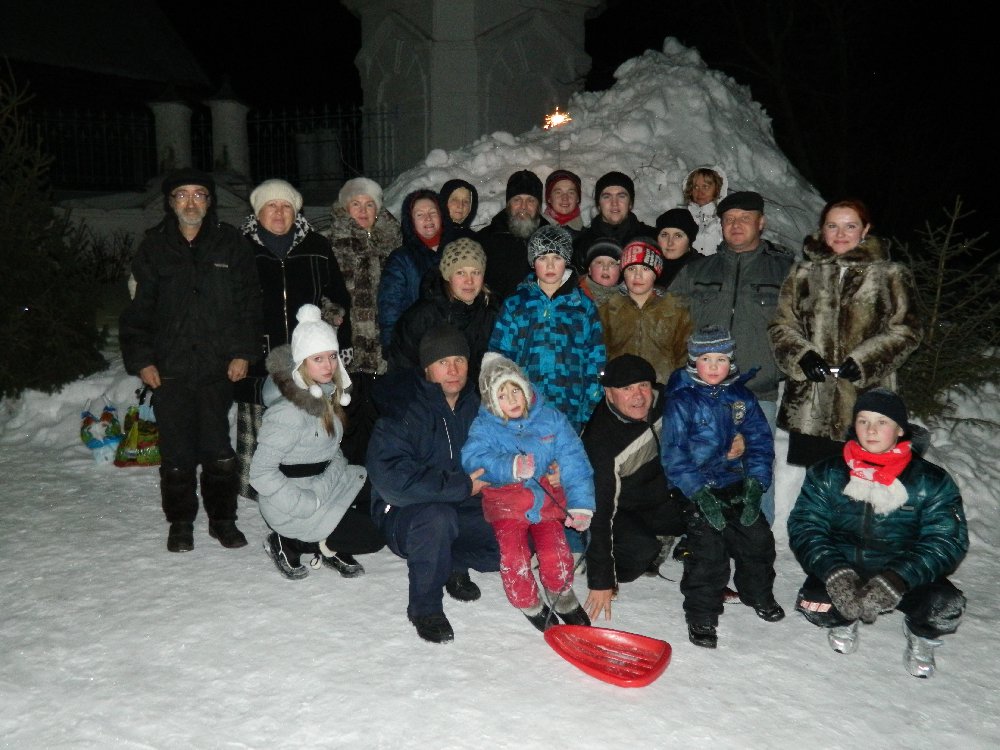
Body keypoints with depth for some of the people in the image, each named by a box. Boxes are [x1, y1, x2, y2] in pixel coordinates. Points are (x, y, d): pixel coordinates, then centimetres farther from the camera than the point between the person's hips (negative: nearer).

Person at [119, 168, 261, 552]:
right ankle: (181, 523, 22)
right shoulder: (154, 247, 8)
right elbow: (137, 308, 8)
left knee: (219, 450, 1)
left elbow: (250, 302, 6)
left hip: (219, 367, -1)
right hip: (169, 370, 1)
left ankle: (222, 518, 19)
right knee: (177, 452, 5)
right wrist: (140, 359, 0)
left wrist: (243, 351, -2)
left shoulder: (231, 243, 7)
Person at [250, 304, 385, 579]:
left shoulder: (327, 392, 2)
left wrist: (344, 473, 2)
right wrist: (309, 505, -23)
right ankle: (286, 544, 3)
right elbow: (261, 473, -24)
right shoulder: (289, 410, -24)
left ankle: (329, 548, 12)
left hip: (324, 488, 8)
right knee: (373, 536, -12)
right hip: (290, 507, -8)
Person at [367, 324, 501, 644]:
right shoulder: (402, 411, -19)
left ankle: (451, 562, 14)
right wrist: (461, 486, -25)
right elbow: (391, 479, -29)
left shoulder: (475, 405, 1)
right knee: (438, 517, -38)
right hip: (403, 512, -5)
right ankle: (425, 607, -13)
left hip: (461, 509, 6)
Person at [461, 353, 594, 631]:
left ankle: (561, 596, 14)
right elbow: (473, 460, -18)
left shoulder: (552, 419, 2)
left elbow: (573, 462, -1)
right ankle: (529, 603, 9)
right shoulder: (484, 427, 0)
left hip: (548, 503, 1)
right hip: (506, 506, -1)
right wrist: (511, 467, -32)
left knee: (556, 553, -17)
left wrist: (580, 504, -9)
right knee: (514, 556, -20)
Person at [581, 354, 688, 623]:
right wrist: (600, 581, -30)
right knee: (641, 548, -31)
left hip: (665, 496, 6)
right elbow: (601, 510, -32)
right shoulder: (601, 442, -34)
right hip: (624, 511, -6)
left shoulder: (662, 398, -17)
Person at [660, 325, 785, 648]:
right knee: (708, 552, -8)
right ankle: (701, 616, 10)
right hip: (700, 491, -5)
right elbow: (673, 454, -15)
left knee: (758, 540, 14)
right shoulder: (681, 400, -11)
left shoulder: (742, 397, 4)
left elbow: (760, 440, 6)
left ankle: (759, 594, 41)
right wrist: (700, 494, -21)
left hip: (739, 486, 5)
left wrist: (755, 486, -6)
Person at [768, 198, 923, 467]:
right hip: (808, 406, 2)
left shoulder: (891, 276, 5)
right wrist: (802, 356, -10)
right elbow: (781, 326, 10)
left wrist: (866, 361, -12)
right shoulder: (803, 274, 12)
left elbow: (907, 330, 2)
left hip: (865, 406, -2)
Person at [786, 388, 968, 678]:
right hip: (840, 573, 1)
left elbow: (946, 542, -14)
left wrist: (897, 579, -31)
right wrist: (833, 572, -29)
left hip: (906, 580, 0)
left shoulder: (933, 482, -6)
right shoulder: (827, 474, -3)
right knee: (813, 603, -28)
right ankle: (843, 622, 12)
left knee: (946, 606, -29)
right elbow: (804, 526, -9)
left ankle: (921, 638, 10)